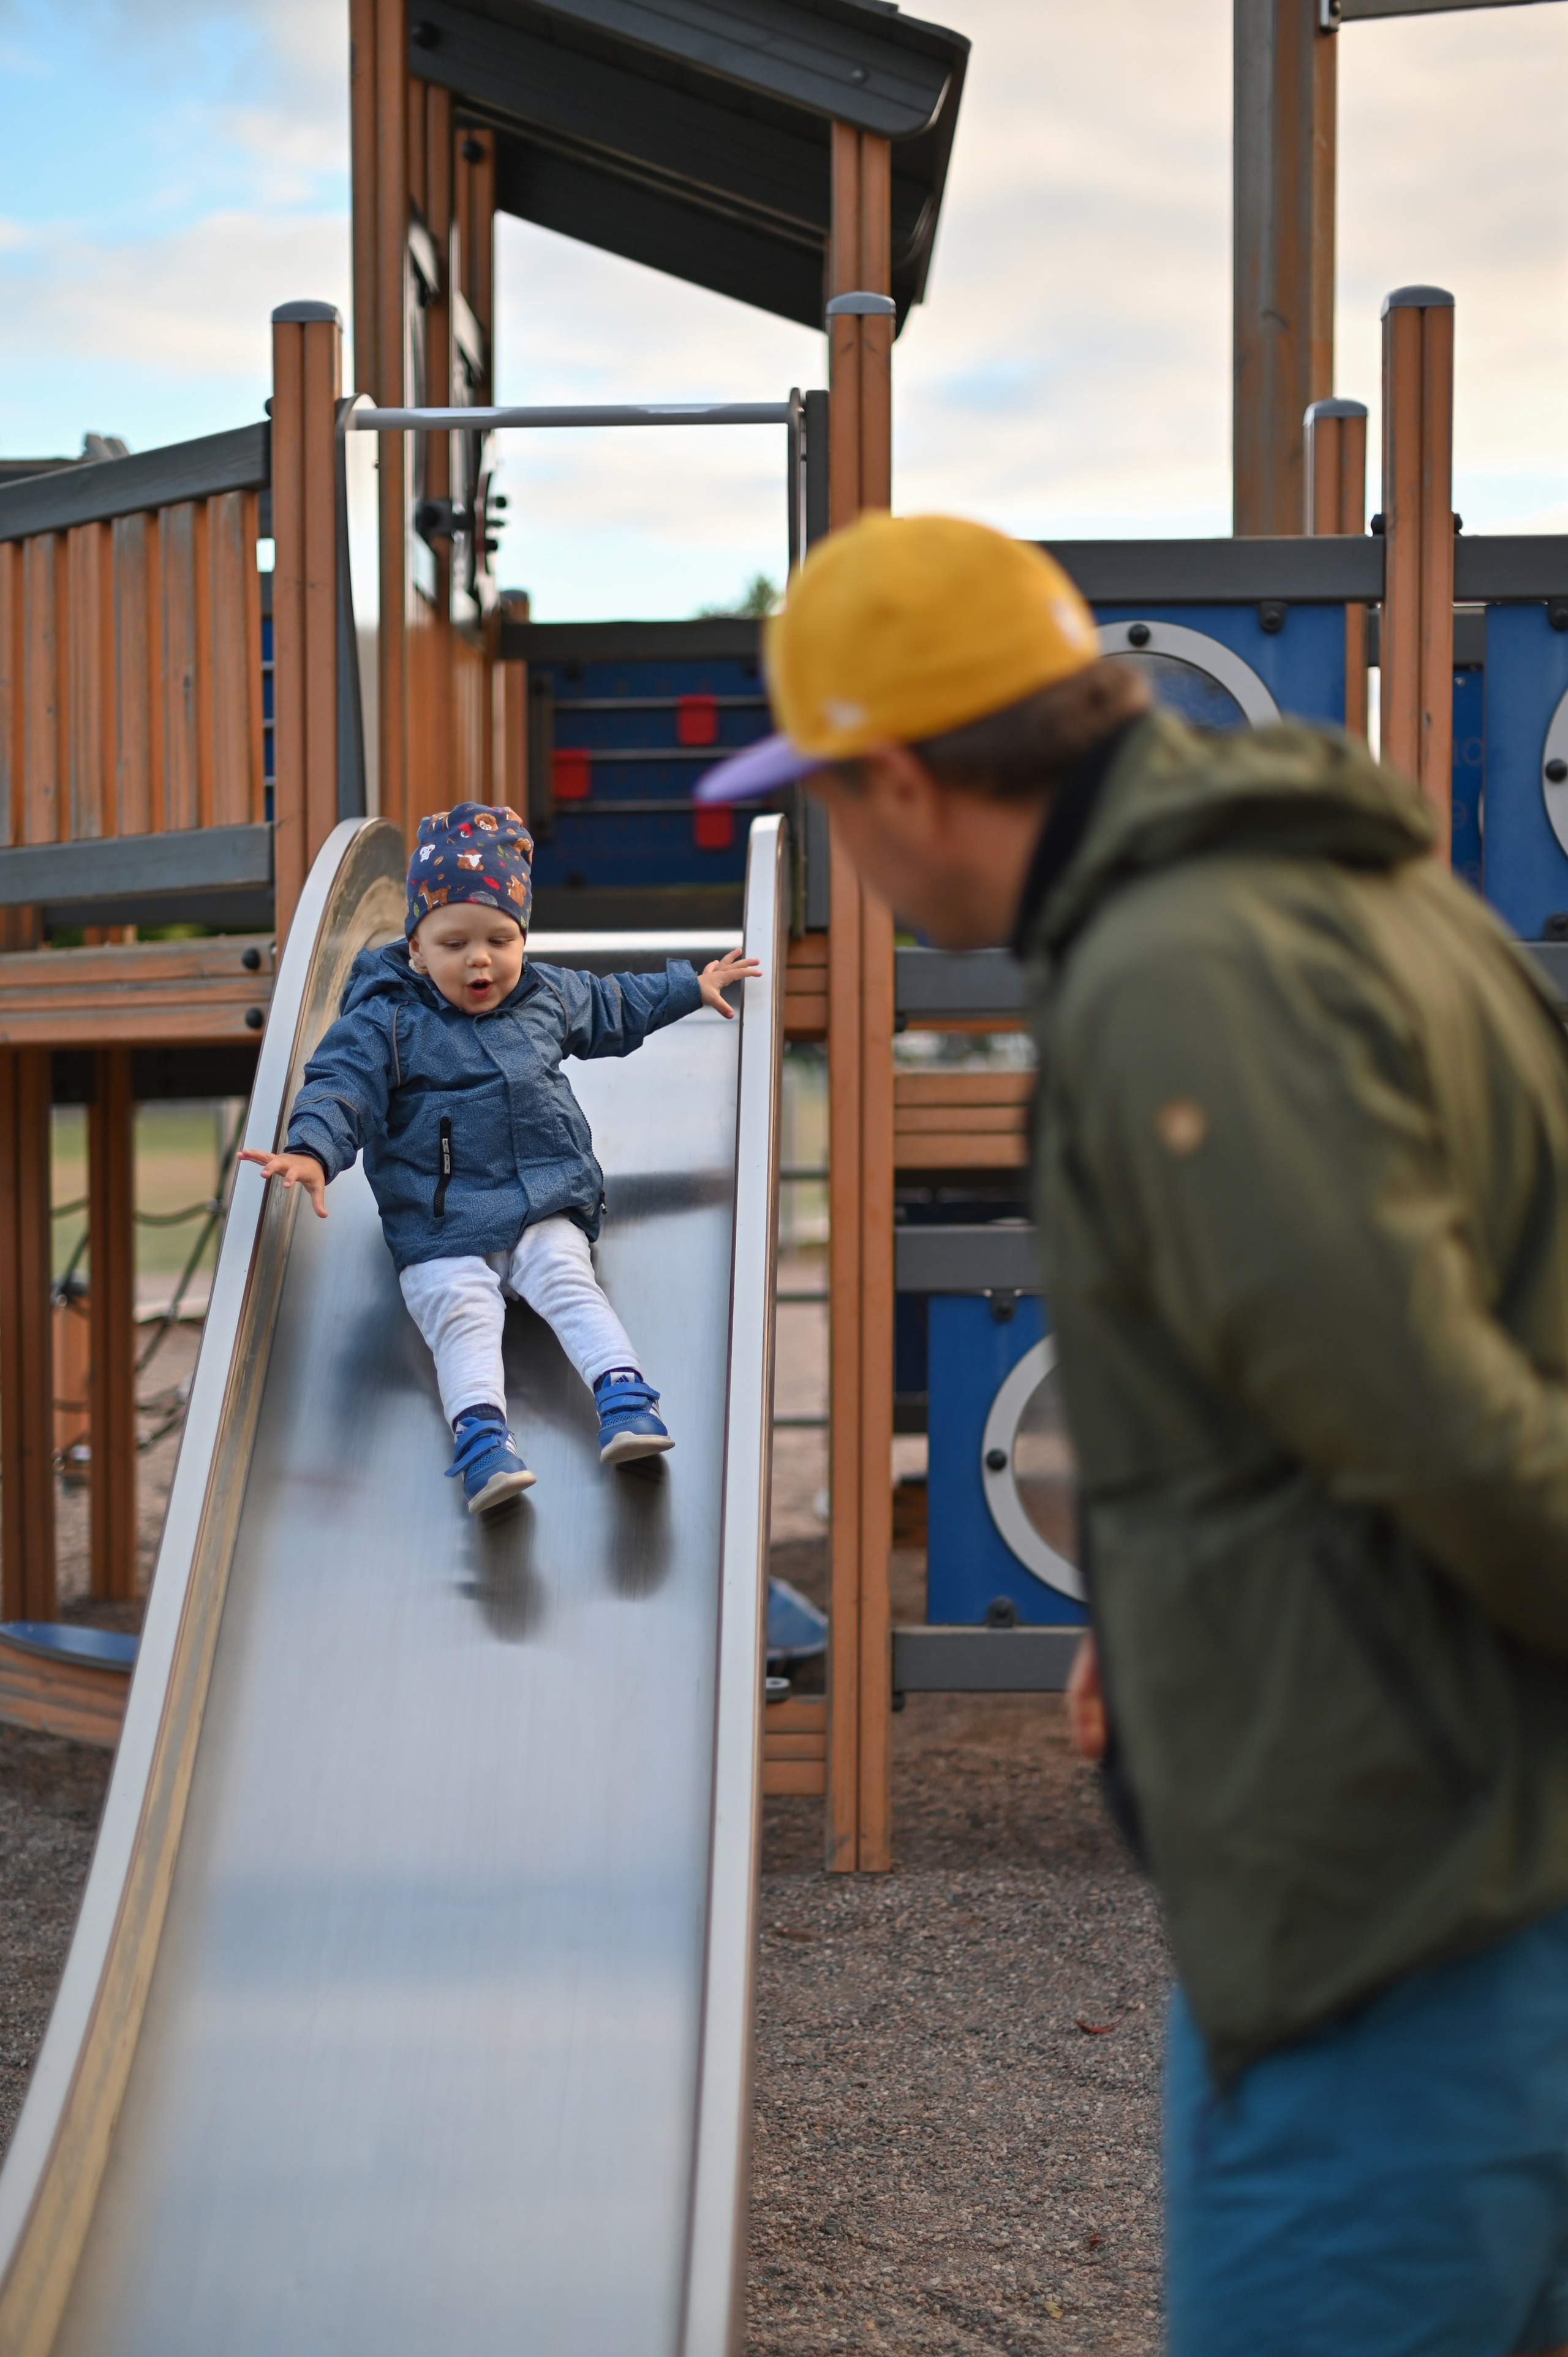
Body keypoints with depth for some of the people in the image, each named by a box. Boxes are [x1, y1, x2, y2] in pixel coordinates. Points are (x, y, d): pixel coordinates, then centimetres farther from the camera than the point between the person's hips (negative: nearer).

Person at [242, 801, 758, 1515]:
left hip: (544, 1209, 3)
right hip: (439, 1229, -3)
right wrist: (312, 1151, -31)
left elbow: (613, 1007, 34)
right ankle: (481, 1437, -41)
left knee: (570, 1287, -21)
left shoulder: (549, 996, 14)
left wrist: (689, 987, 42)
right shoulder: (386, 1022, -1)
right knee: (463, 1319, -24)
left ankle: (626, 1397, -32)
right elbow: (342, 1086, -11)